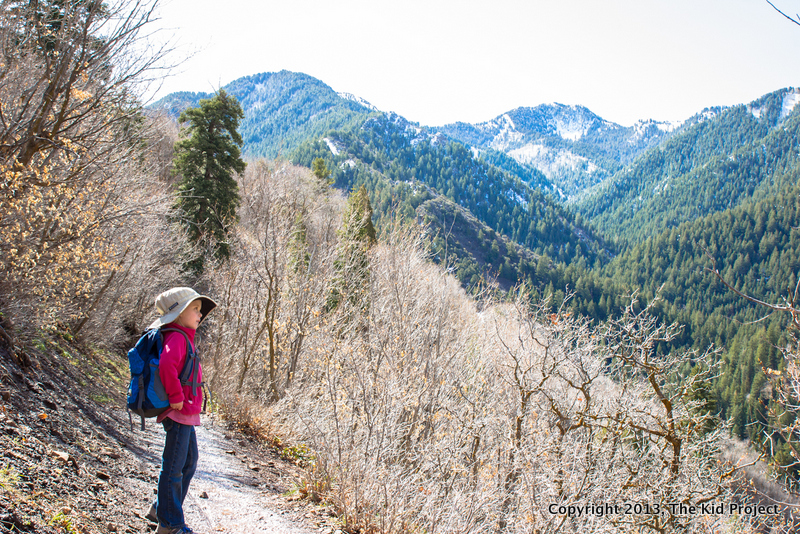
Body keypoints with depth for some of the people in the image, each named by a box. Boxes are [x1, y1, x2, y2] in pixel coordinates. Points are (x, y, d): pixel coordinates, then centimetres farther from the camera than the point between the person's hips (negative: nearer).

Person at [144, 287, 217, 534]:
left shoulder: (184, 337, 16)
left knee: (189, 462, 19)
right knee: (174, 467, 0)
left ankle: (160, 509, 31)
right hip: (179, 412, -10)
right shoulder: (176, 337, -15)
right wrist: (176, 397, -25)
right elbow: (166, 365, -33)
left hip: (186, 413, 10)